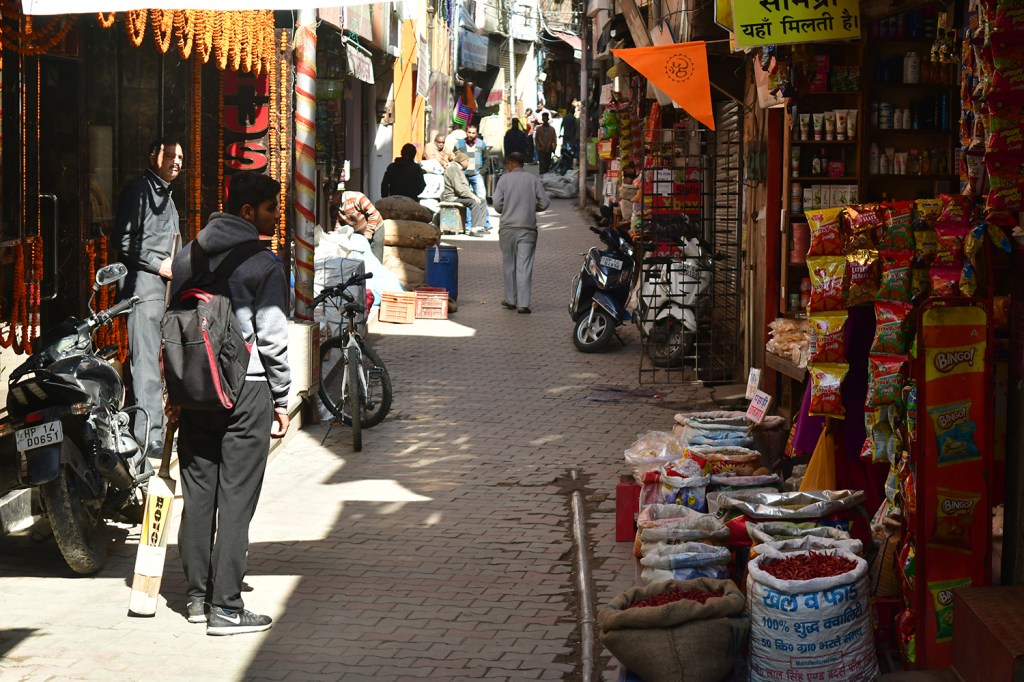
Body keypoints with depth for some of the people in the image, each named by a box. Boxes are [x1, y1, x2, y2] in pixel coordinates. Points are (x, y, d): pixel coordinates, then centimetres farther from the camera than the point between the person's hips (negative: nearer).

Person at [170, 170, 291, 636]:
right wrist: (281, 401, -1)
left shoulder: (187, 258, 8)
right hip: (246, 391, -6)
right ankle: (226, 608, -1)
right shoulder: (264, 265, -10)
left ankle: (197, 597, 19)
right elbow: (272, 338, -11)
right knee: (236, 500, -3)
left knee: (197, 493, 12)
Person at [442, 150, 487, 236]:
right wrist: (472, 196, -20)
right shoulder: (453, 169, -14)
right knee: (474, 202, -29)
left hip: (460, 196, 11)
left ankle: (479, 226, -11)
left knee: (483, 202, 1)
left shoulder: (460, 169, 20)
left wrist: (473, 194, 6)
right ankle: (474, 229, -32)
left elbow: (465, 186, 24)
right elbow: (459, 188, -22)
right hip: (452, 197, -11)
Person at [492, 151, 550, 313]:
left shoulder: (504, 179, -3)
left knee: (509, 264, 13)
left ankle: (511, 300, 20)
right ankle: (523, 303, -10)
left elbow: (497, 204, -7)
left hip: (508, 227, 0)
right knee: (524, 265, -2)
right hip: (528, 228, 0)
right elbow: (544, 203, 0)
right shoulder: (533, 179, 1)